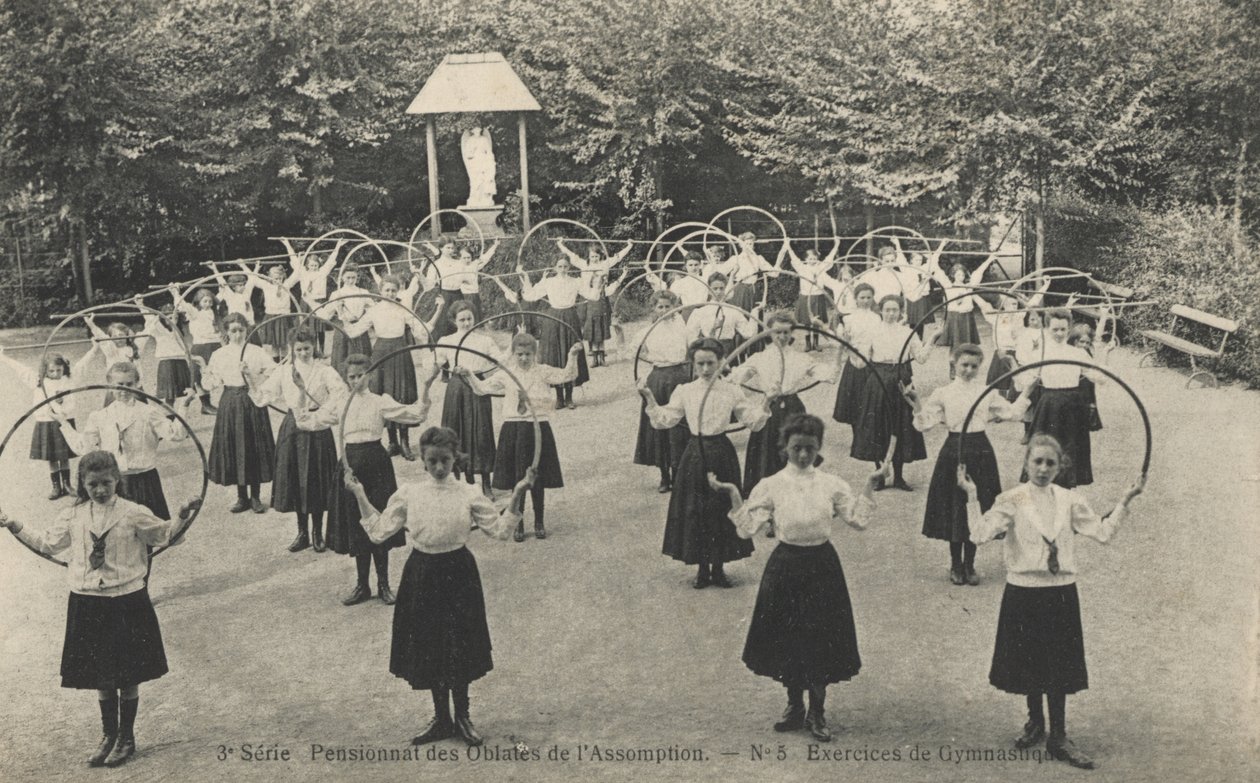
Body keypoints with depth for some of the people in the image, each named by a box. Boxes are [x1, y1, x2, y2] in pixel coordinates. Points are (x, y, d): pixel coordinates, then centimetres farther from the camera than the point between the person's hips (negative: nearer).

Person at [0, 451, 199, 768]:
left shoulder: (133, 514, -7)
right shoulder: (73, 517, 3)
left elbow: (167, 536, 1)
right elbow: (46, 543, 17)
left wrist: (183, 517, -17)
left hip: (127, 602, -3)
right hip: (87, 605, 3)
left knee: (128, 675, 7)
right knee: (100, 676, 13)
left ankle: (126, 737, 23)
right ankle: (109, 735, 30)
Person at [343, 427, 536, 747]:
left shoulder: (468, 495, -3)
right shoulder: (408, 494, -1)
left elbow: (500, 529, -2)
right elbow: (378, 531, 1)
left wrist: (517, 494, -10)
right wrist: (360, 495, -3)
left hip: (458, 573, -1)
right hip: (422, 574, 1)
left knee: (460, 648, 5)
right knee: (428, 647, 9)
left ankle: (462, 717, 24)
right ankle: (441, 719, 25)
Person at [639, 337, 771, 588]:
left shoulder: (731, 391, -1)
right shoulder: (684, 392, 1)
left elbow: (753, 422, 2)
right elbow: (664, 420, 1)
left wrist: (766, 404, -14)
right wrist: (650, 400, -9)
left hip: (721, 455, 0)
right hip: (695, 454, 0)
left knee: (721, 509, 6)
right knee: (695, 511, 5)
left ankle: (718, 567, 21)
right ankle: (702, 568, 20)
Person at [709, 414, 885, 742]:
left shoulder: (832, 484, 1)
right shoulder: (771, 486, -3)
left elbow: (858, 519, -5)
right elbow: (747, 528, -9)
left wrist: (870, 485, -10)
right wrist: (733, 495, -18)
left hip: (822, 566, 0)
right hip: (786, 567, 0)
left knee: (822, 639, 4)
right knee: (787, 639, 9)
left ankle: (817, 712, 21)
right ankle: (794, 707, 29)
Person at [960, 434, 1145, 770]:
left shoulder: (1070, 500, 3)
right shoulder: (1011, 501, -6)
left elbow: (1103, 532, -1)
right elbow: (980, 535, -17)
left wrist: (1125, 501, -6)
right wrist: (972, 497, -24)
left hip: (1061, 593, 2)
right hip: (1023, 593, -2)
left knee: (1059, 666, 5)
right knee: (1029, 662, 11)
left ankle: (1058, 738, 15)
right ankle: (1035, 722, 35)